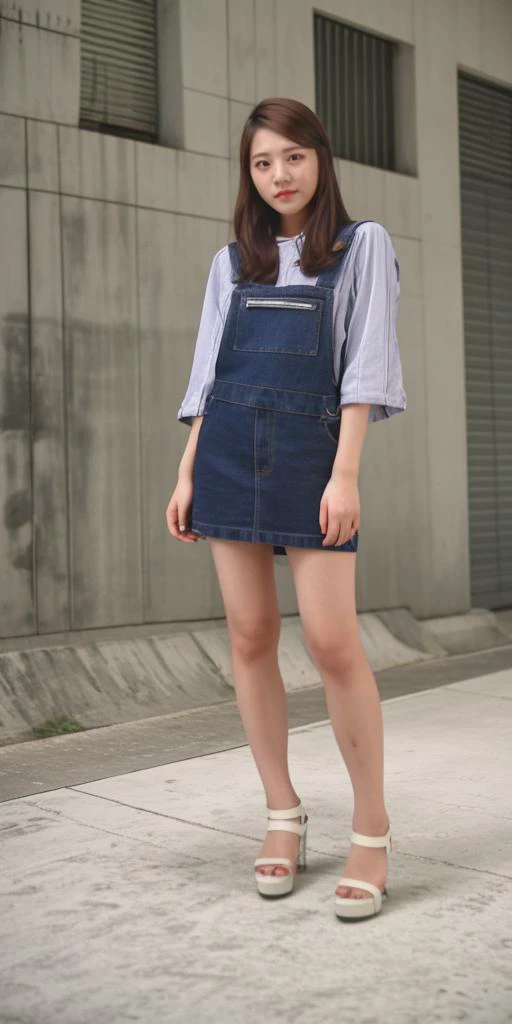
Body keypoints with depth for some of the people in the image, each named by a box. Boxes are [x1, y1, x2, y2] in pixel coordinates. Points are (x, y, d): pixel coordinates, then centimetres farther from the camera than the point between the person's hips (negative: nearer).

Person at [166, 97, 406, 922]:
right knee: (250, 638, 3)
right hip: (229, 452, 4)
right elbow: (208, 374, 15)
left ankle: (372, 829, 1)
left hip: (310, 451, -4)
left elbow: (365, 364, -3)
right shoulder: (231, 263, 16)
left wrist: (346, 473, -13)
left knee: (332, 641, -11)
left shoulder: (362, 246, 6)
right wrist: (187, 474, 7)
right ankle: (283, 815, 14)